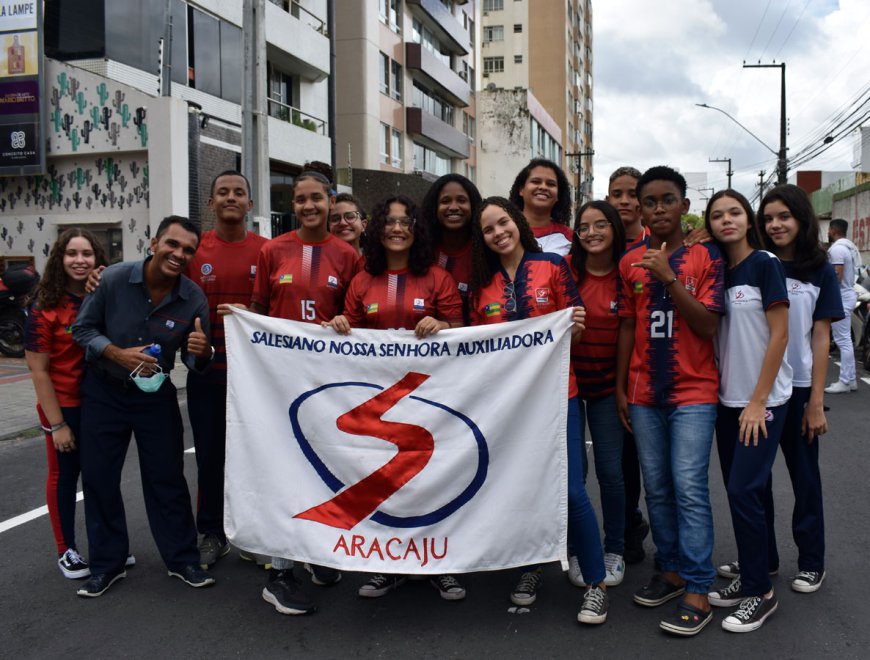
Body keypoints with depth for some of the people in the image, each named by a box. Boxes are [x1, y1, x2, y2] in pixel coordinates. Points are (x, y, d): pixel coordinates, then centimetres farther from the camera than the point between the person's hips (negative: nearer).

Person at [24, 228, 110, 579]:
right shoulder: (45, 306, -12)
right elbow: (38, 370, -12)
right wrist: (56, 423, -13)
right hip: (65, 405, -3)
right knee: (65, 475, 10)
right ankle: (66, 551, 24)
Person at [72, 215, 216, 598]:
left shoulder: (194, 299, -11)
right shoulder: (114, 278, -16)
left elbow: (194, 362, -4)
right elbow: (83, 328, -6)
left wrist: (202, 351, -29)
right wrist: (119, 354, -23)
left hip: (156, 395, 0)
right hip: (103, 393, 0)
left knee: (167, 479, 4)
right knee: (99, 479, 6)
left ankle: (182, 560, 18)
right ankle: (107, 564, 21)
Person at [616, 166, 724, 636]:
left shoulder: (707, 257, -2)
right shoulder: (631, 262, 7)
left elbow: (707, 324, -10)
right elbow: (627, 327, 10)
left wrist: (669, 277, -20)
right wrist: (620, 388, 8)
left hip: (693, 391, -4)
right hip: (644, 394, 4)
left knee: (689, 487, -8)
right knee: (657, 488, 10)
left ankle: (697, 593, -2)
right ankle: (670, 571, 23)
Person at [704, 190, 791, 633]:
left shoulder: (765, 265, -8)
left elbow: (779, 335, -12)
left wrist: (758, 401, -14)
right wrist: (716, 392, 4)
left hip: (763, 400, -6)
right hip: (728, 399, 6)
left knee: (744, 491, -8)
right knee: (737, 491, 10)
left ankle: (760, 593, 6)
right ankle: (748, 577, 24)